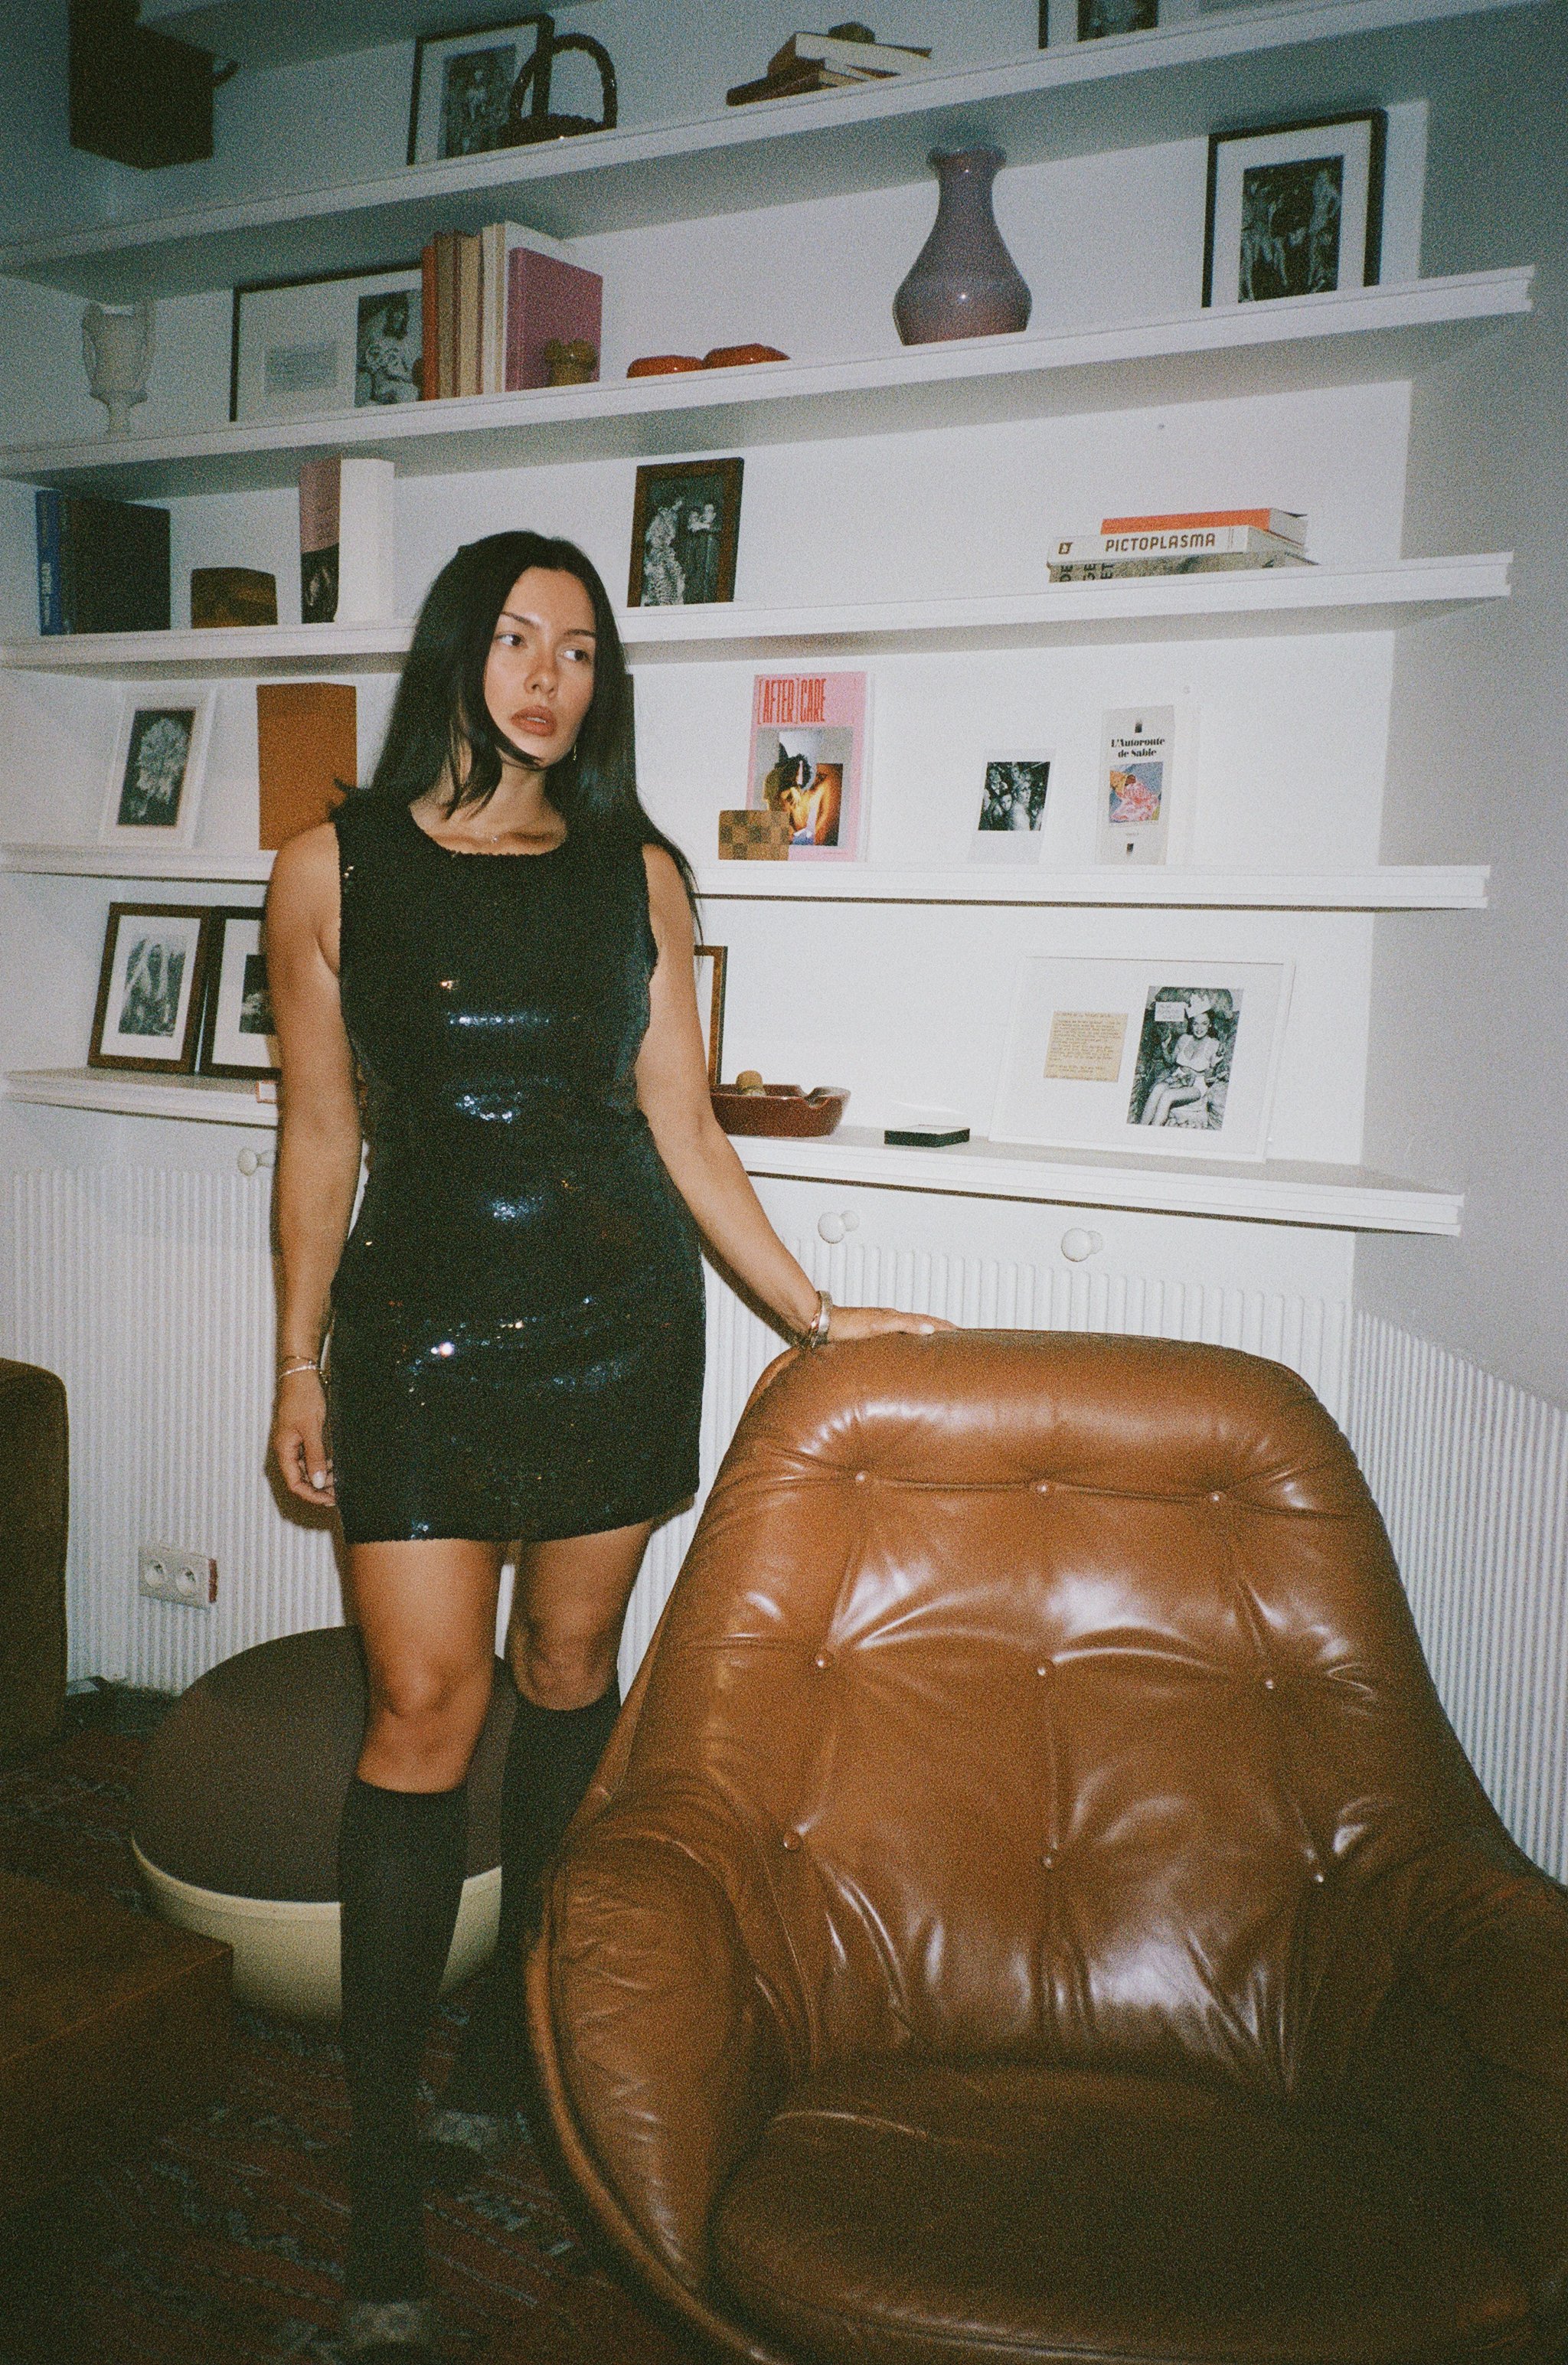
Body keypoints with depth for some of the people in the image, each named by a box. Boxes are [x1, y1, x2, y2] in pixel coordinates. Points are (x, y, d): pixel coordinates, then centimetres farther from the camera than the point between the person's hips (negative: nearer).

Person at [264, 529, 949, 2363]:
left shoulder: (635, 874, 6)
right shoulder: (336, 870, 1)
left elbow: (683, 1128, 6)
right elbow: (321, 1133, 4)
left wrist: (813, 1315, 2)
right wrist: (298, 1364, 5)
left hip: (619, 1321, 2)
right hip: (421, 1326, -2)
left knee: (570, 1671, 11)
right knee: (422, 1710, -4)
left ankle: (519, 2014, 34)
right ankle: (382, 2171, 8)